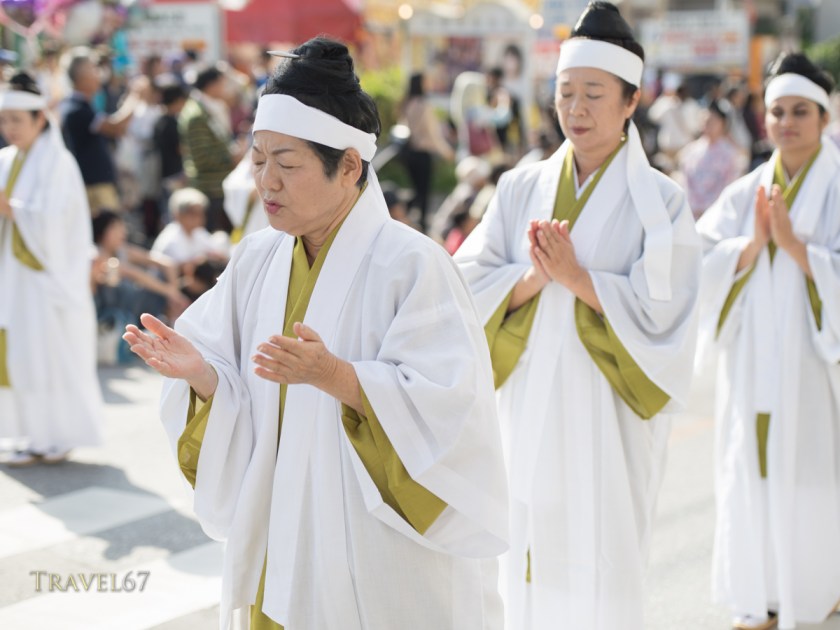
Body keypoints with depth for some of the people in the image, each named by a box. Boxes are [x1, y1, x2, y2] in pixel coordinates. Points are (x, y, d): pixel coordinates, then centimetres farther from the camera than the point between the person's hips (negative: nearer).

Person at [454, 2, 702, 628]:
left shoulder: (659, 200, -3)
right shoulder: (522, 188, 8)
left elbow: (663, 313, -11)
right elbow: (470, 283, 2)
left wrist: (576, 278, -18)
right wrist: (534, 277, -16)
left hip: (606, 418, -3)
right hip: (529, 412, 4)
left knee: (598, 572, 1)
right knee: (530, 559, 8)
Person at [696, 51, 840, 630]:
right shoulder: (745, 193, 8)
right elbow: (702, 263, -1)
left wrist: (792, 243, -19)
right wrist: (753, 244, -16)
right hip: (752, 362, 3)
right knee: (752, 475, 5)